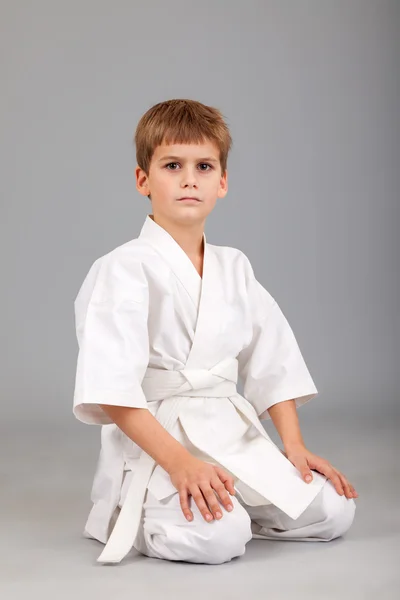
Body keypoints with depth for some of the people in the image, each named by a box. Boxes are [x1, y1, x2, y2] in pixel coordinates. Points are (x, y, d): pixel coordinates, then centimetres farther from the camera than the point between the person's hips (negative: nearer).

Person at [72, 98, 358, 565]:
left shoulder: (234, 268, 12)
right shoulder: (123, 269, -9)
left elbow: (273, 363, 16)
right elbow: (110, 391, -18)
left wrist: (295, 447, 5)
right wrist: (178, 460, -25)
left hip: (233, 434, 6)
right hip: (152, 438, -6)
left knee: (332, 511, -8)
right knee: (217, 538, -30)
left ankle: (219, 506, 14)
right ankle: (126, 517, 2)